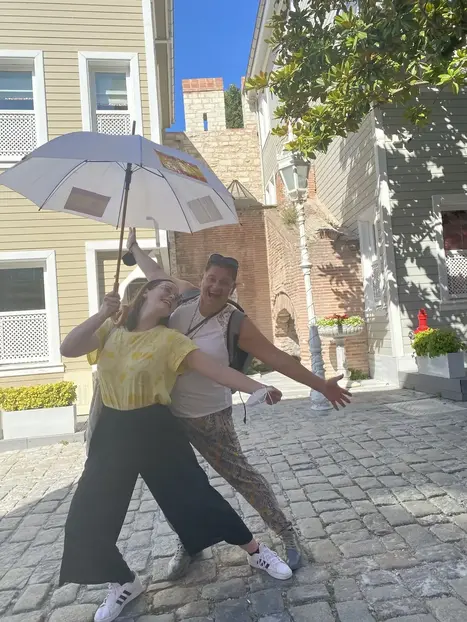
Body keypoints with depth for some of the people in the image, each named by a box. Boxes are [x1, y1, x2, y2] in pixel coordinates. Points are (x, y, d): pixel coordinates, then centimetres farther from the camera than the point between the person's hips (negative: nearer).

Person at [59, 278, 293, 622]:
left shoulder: (170, 339, -7)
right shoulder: (110, 331, 3)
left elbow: (215, 369, -17)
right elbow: (68, 348, -10)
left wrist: (258, 388, -28)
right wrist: (104, 312, -18)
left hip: (155, 427, -3)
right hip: (113, 428, 3)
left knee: (197, 495, 2)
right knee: (87, 518, 5)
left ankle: (256, 551, 27)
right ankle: (125, 583, 32)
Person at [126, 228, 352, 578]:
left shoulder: (235, 324, -19)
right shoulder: (186, 295, -6)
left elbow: (276, 358, -17)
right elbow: (156, 274, 14)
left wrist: (320, 385, -18)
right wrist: (134, 247, 28)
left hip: (207, 416, -5)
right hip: (164, 410, 5)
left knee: (239, 475, 3)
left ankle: (286, 534, 23)